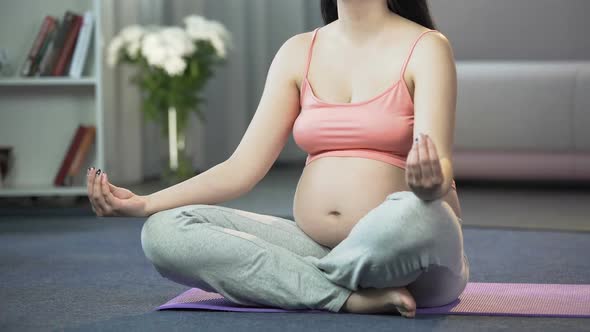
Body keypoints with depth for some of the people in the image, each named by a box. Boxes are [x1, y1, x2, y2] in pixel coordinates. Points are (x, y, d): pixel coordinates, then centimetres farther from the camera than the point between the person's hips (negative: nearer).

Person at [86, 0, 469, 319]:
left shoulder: (425, 48, -5)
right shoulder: (299, 52, 8)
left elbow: (438, 170, -17)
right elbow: (244, 166, 3)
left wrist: (430, 184, -42)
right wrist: (145, 203, -8)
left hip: (409, 260, -4)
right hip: (314, 247, 5)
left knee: (411, 213, -41)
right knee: (165, 231, -14)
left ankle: (292, 282, -11)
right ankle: (354, 297, -21)